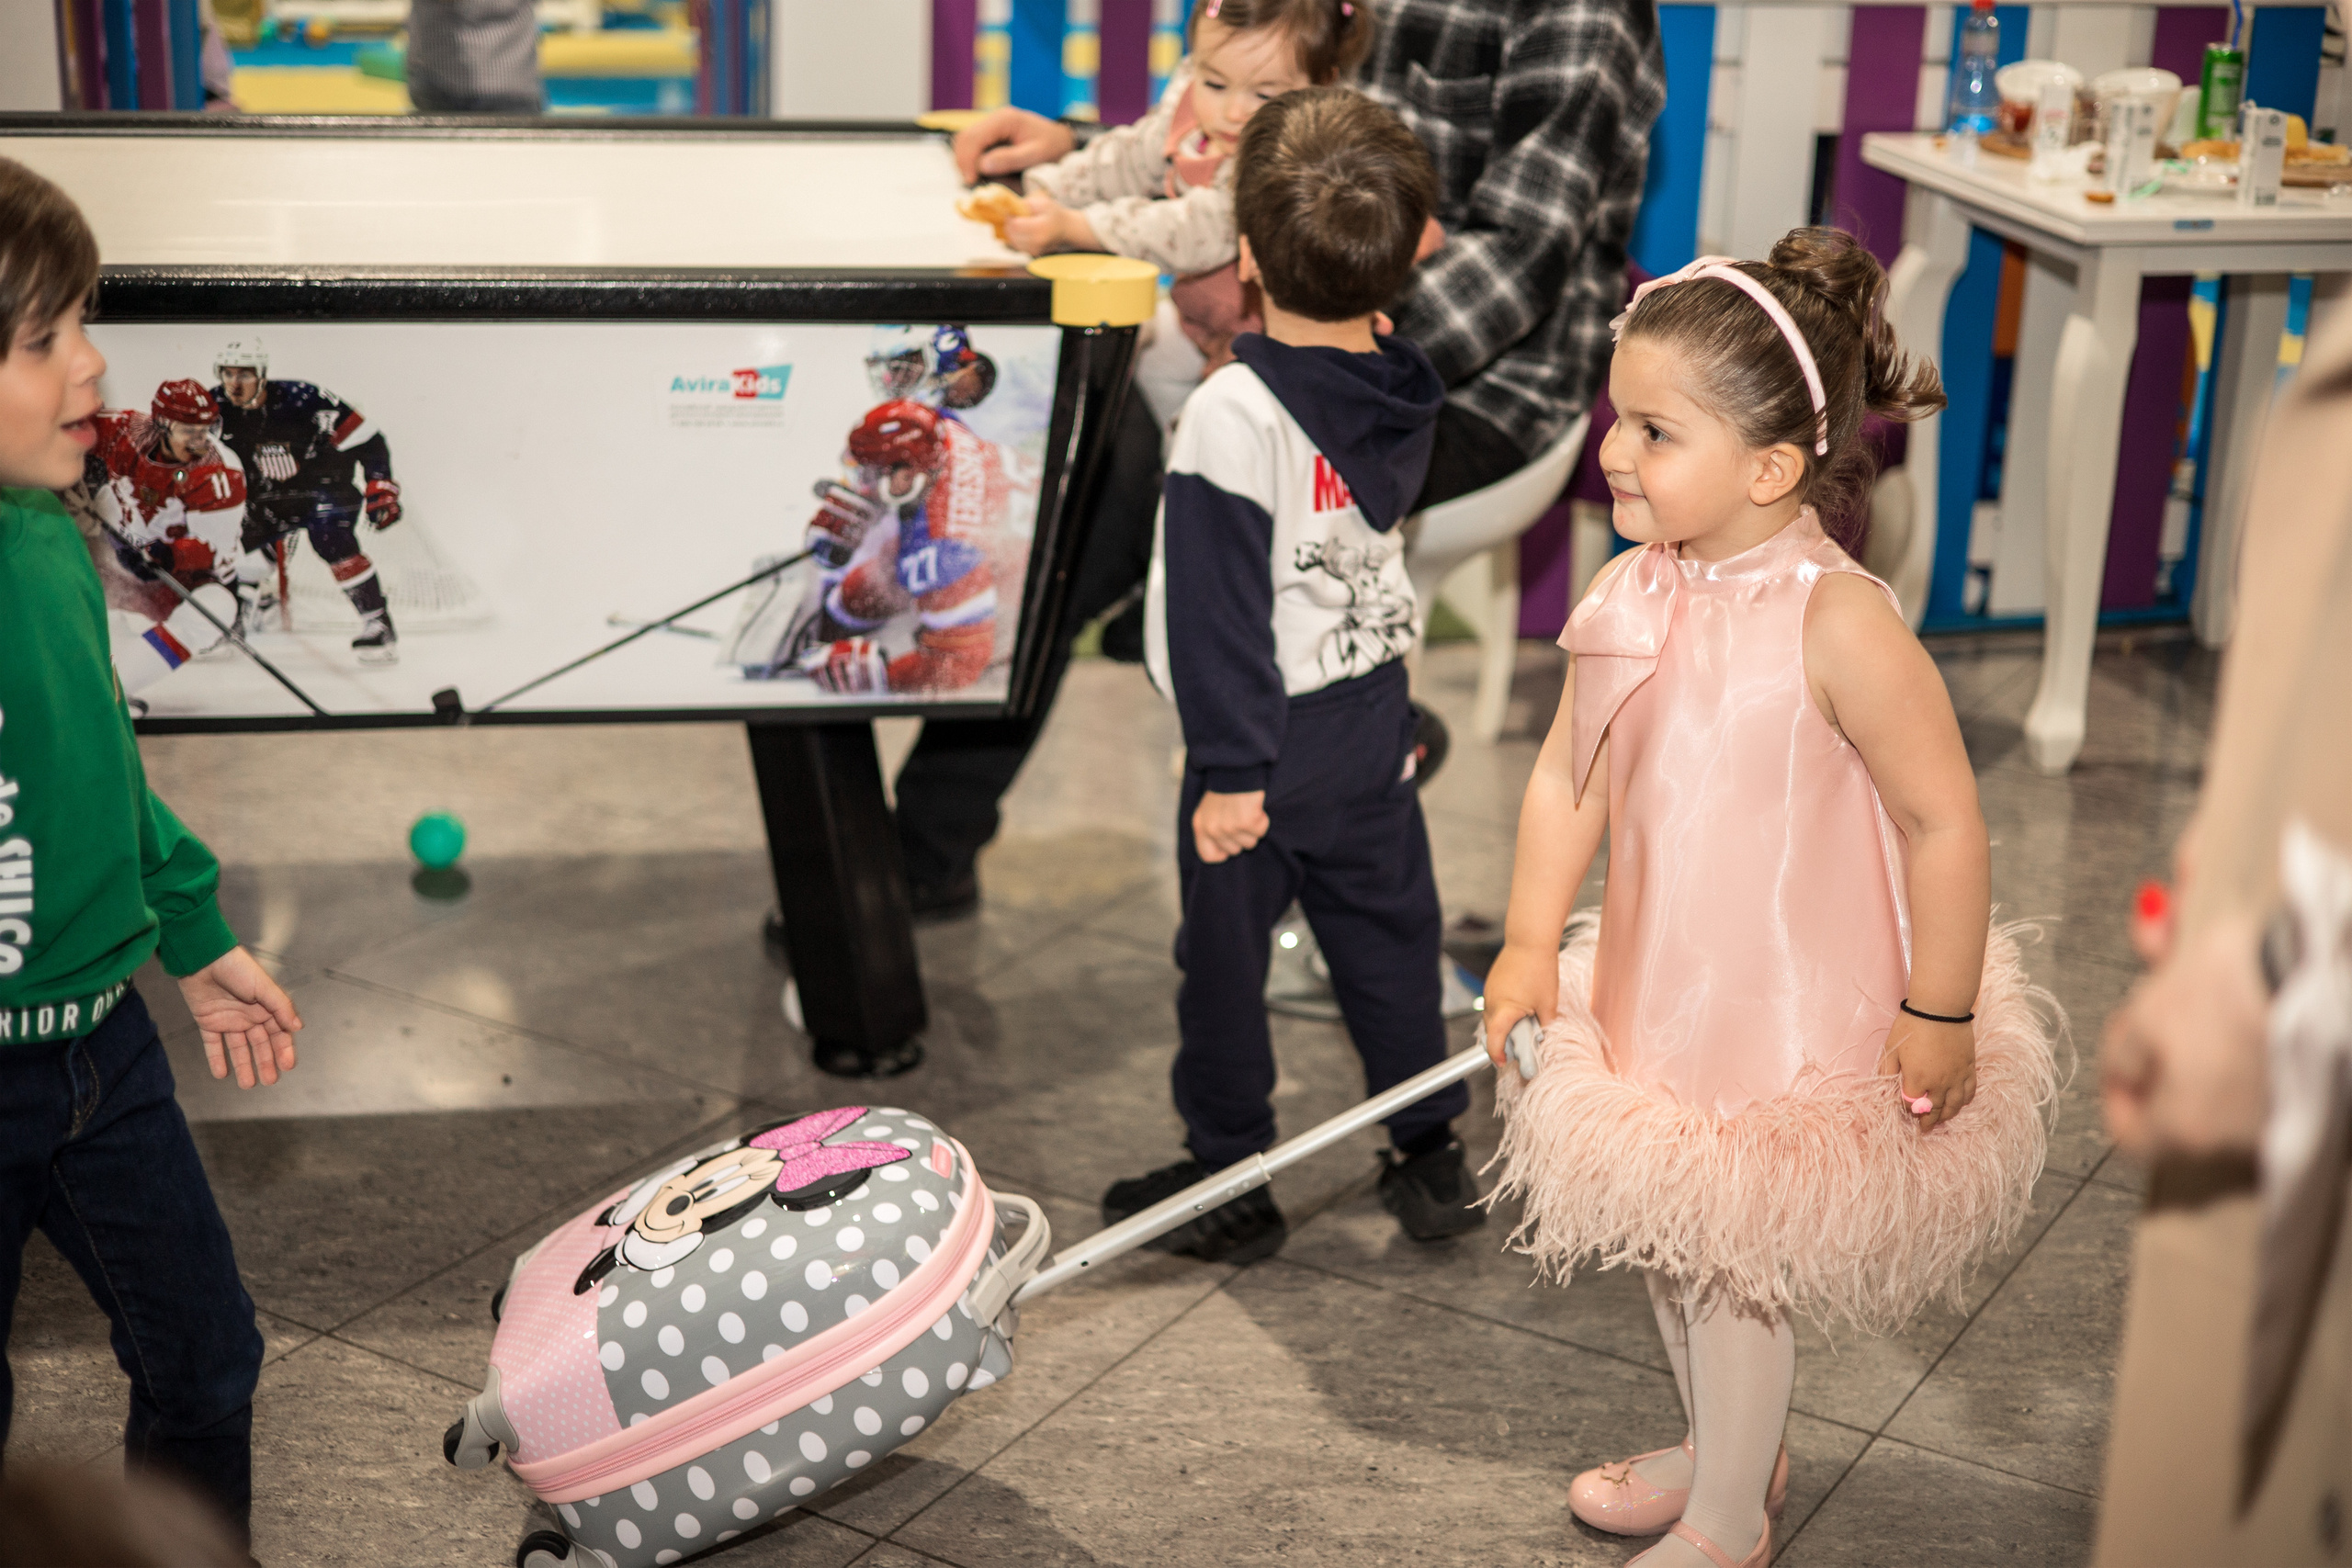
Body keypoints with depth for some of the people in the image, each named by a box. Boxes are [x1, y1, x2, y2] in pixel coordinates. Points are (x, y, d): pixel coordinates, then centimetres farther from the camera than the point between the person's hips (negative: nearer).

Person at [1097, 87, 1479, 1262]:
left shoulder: (1236, 411, -24)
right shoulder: (1402, 397, -3)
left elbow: (1223, 606, -23)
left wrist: (1230, 768, -20)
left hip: (1272, 734, -6)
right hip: (1375, 718, 6)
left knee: (1226, 956, 10)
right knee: (1387, 934, 18)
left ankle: (1226, 1181, 23)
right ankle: (1432, 1156, 29)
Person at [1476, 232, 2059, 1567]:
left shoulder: (1839, 623, -25)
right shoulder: (1633, 599, -5)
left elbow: (1946, 821, -20)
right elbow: (1569, 777, 3)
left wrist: (1940, 1018, -15)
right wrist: (1529, 945, 1)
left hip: (1796, 1018, -7)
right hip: (1658, 993, 7)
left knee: (1732, 1263, 8)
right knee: (1669, 1244, 22)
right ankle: (1722, 1450, 48)